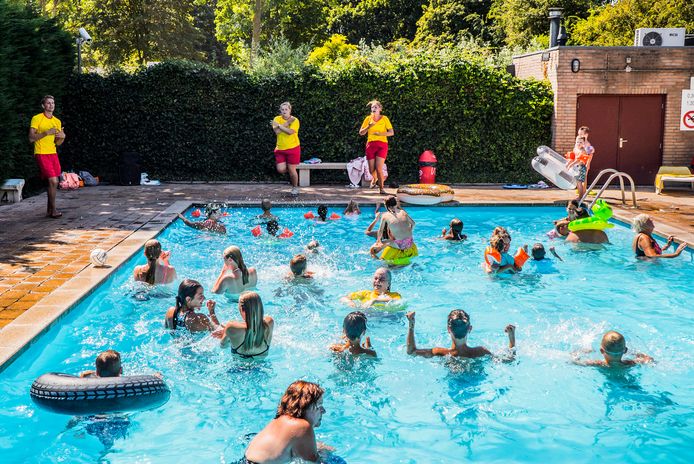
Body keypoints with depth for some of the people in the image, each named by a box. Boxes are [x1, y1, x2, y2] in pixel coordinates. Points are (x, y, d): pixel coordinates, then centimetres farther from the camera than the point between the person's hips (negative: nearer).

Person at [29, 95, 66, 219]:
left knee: (55, 182, 7)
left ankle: (49, 210, 16)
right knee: (53, 181, -14)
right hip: (41, 154, -7)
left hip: (53, 153, 7)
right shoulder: (36, 118, -7)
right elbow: (31, 138, -11)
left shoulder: (57, 121, 12)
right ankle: (53, 210, -6)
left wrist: (63, 137, -7)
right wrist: (46, 132, -21)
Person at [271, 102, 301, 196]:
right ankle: (290, 169, 30)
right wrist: (287, 123, -17)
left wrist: (279, 125, -17)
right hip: (280, 149, 3)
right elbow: (277, 131, -16)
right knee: (281, 170, -5)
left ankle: (295, 187, 23)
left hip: (293, 148, -3)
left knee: (292, 170, 1)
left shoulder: (295, 120, -8)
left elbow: (290, 132, -23)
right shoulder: (277, 119, 1)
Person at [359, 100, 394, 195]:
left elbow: (391, 133, -3)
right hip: (370, 144, 2)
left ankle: (381, 188, -3)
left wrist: (380, 133, -16)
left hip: (382, 145, -2)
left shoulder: (384, 118, 0)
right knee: (371, 170, 4)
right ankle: (375, 179, 39)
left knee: (379, 168, -15)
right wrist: (369, 127, -12)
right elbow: (361, 133, 5)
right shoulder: (368, 118, 6)